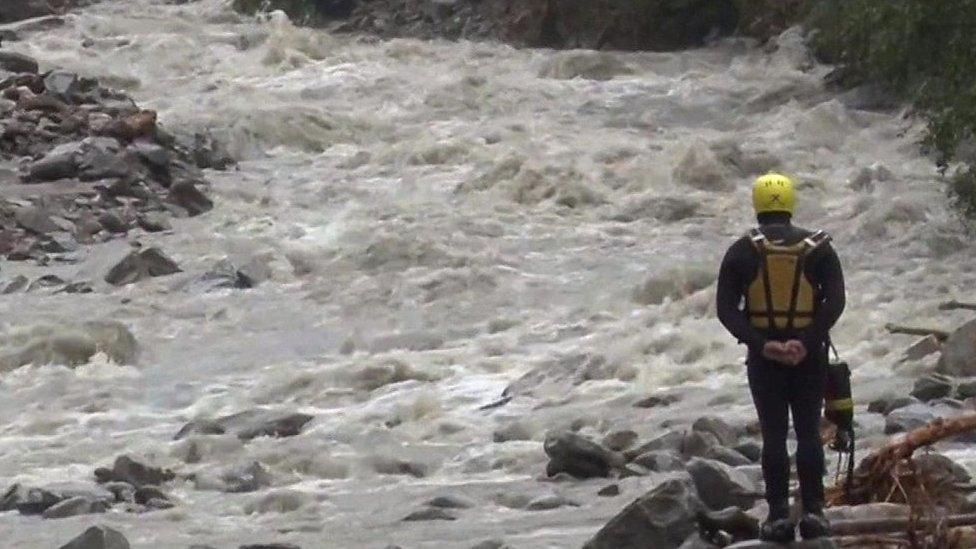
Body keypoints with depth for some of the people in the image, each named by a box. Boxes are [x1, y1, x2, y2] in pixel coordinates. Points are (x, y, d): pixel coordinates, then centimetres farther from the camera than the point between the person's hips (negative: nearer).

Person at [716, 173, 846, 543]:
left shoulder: (742, 251, 0)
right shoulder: (818, 248, 0)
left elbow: (726, 309, -7)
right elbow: (835, 301, -12)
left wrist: (761, 345, -14)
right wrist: (807, 342, -17)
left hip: (764, 356, 0)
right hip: (809, 355, 0)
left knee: (774, 435, 3)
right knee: (809, 433, 5)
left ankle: (779, 515, -2)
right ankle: (813, 512, -1)